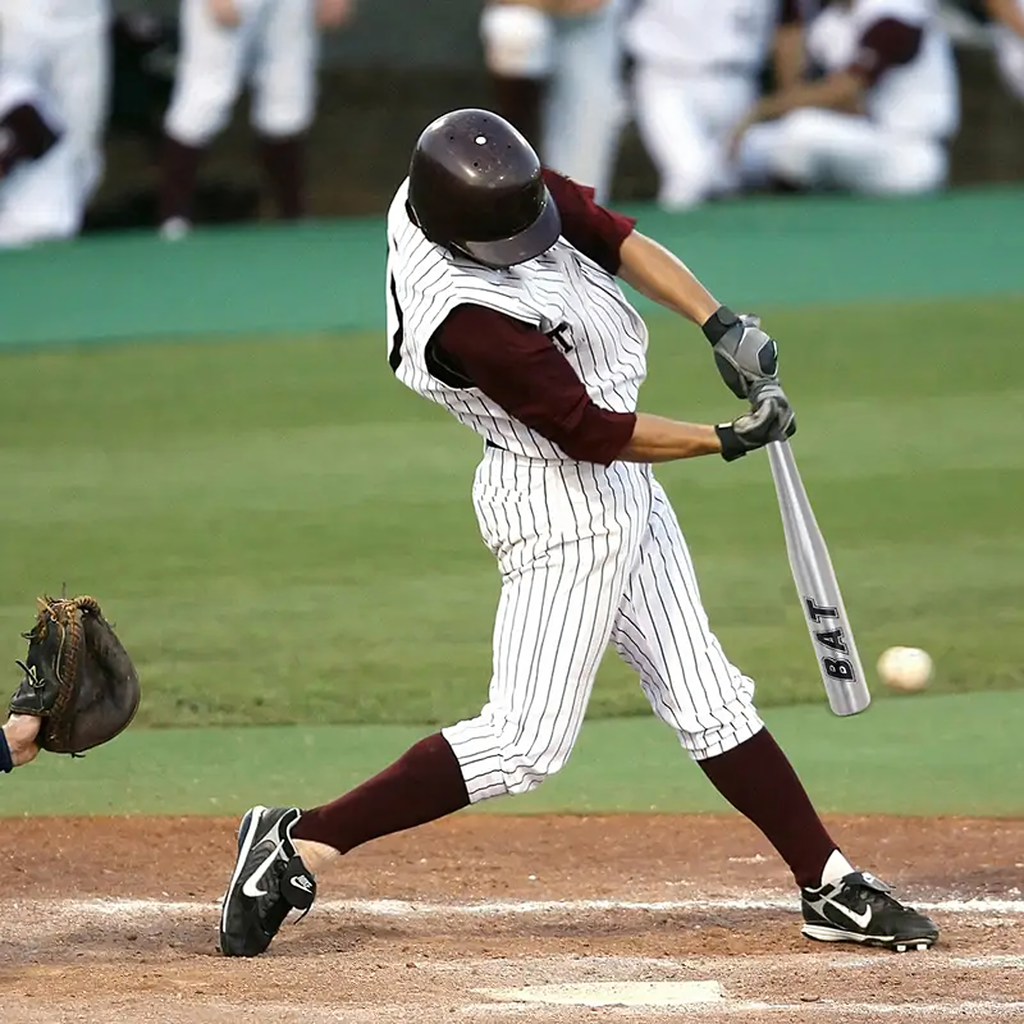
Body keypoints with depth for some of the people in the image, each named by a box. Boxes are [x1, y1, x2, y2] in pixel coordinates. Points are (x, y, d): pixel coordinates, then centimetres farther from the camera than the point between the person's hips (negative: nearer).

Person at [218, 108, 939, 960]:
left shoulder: (493, 186, -9)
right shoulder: (466, 315, -32)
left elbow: (614, 236, 3)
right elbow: (593, 433, -25)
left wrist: (722, 326, -7)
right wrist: (732, 440, -16)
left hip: (619, 491, 9)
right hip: (560, 506, -9)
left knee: (708, 699, 12)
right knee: (526, 740, -9)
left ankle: (831, 887, 17)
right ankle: (302, 843, -4)